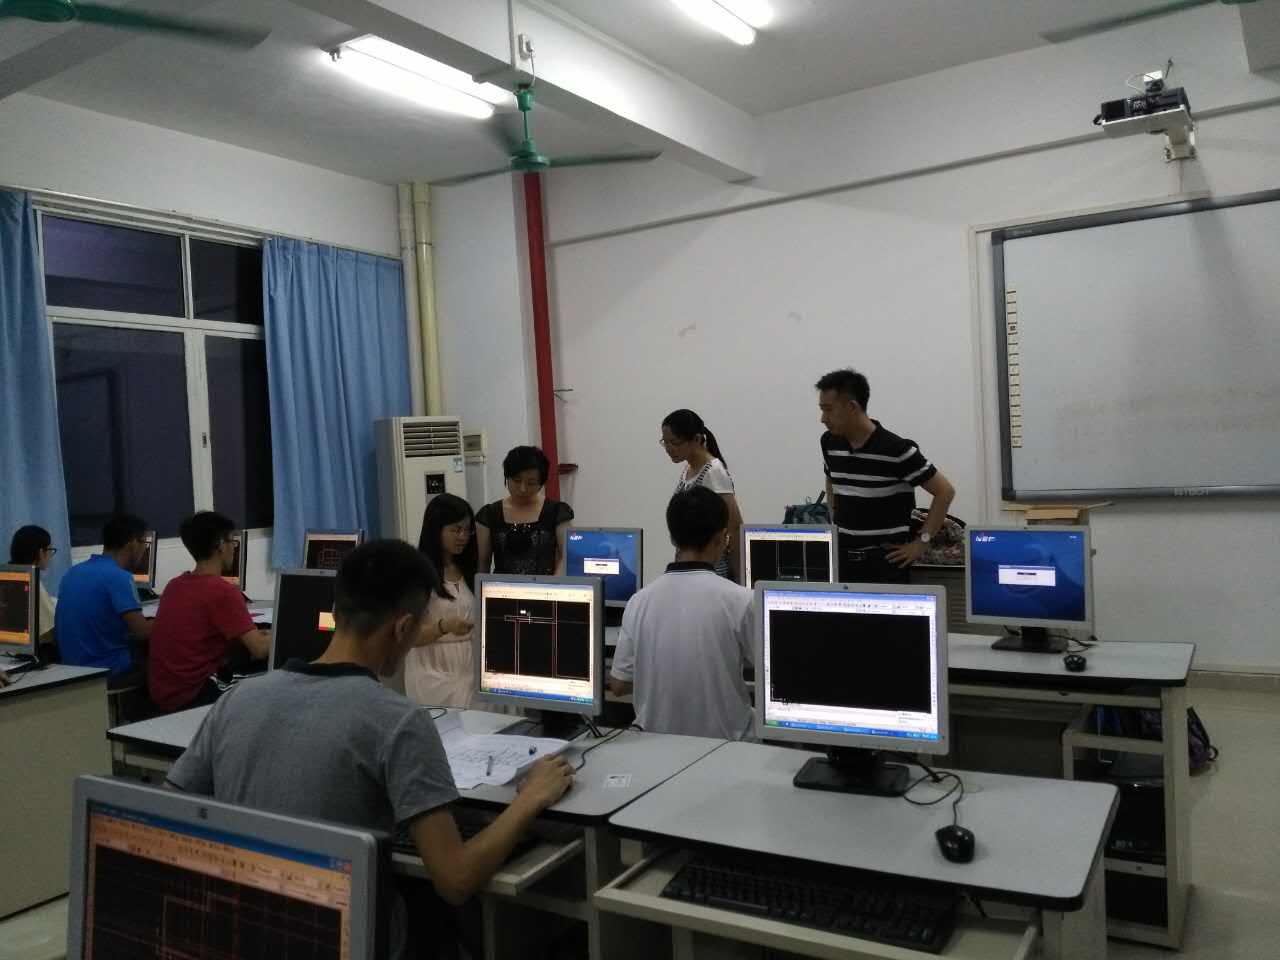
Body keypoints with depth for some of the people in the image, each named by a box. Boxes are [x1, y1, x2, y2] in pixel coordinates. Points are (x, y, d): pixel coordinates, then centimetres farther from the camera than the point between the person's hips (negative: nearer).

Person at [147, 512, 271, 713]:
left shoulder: (174, 585, 8)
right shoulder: (224, 592, -17)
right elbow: (260, 650, -19)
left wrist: (255, 635, 14)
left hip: (163, 693, 8)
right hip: (192, 697, -8)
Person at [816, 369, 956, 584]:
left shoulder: (896, 450, -15)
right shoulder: (829, 443, 3)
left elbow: (945, 491, -8)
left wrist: (921, 542, -10)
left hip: (886, 561, -5)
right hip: (843, 557, 5)